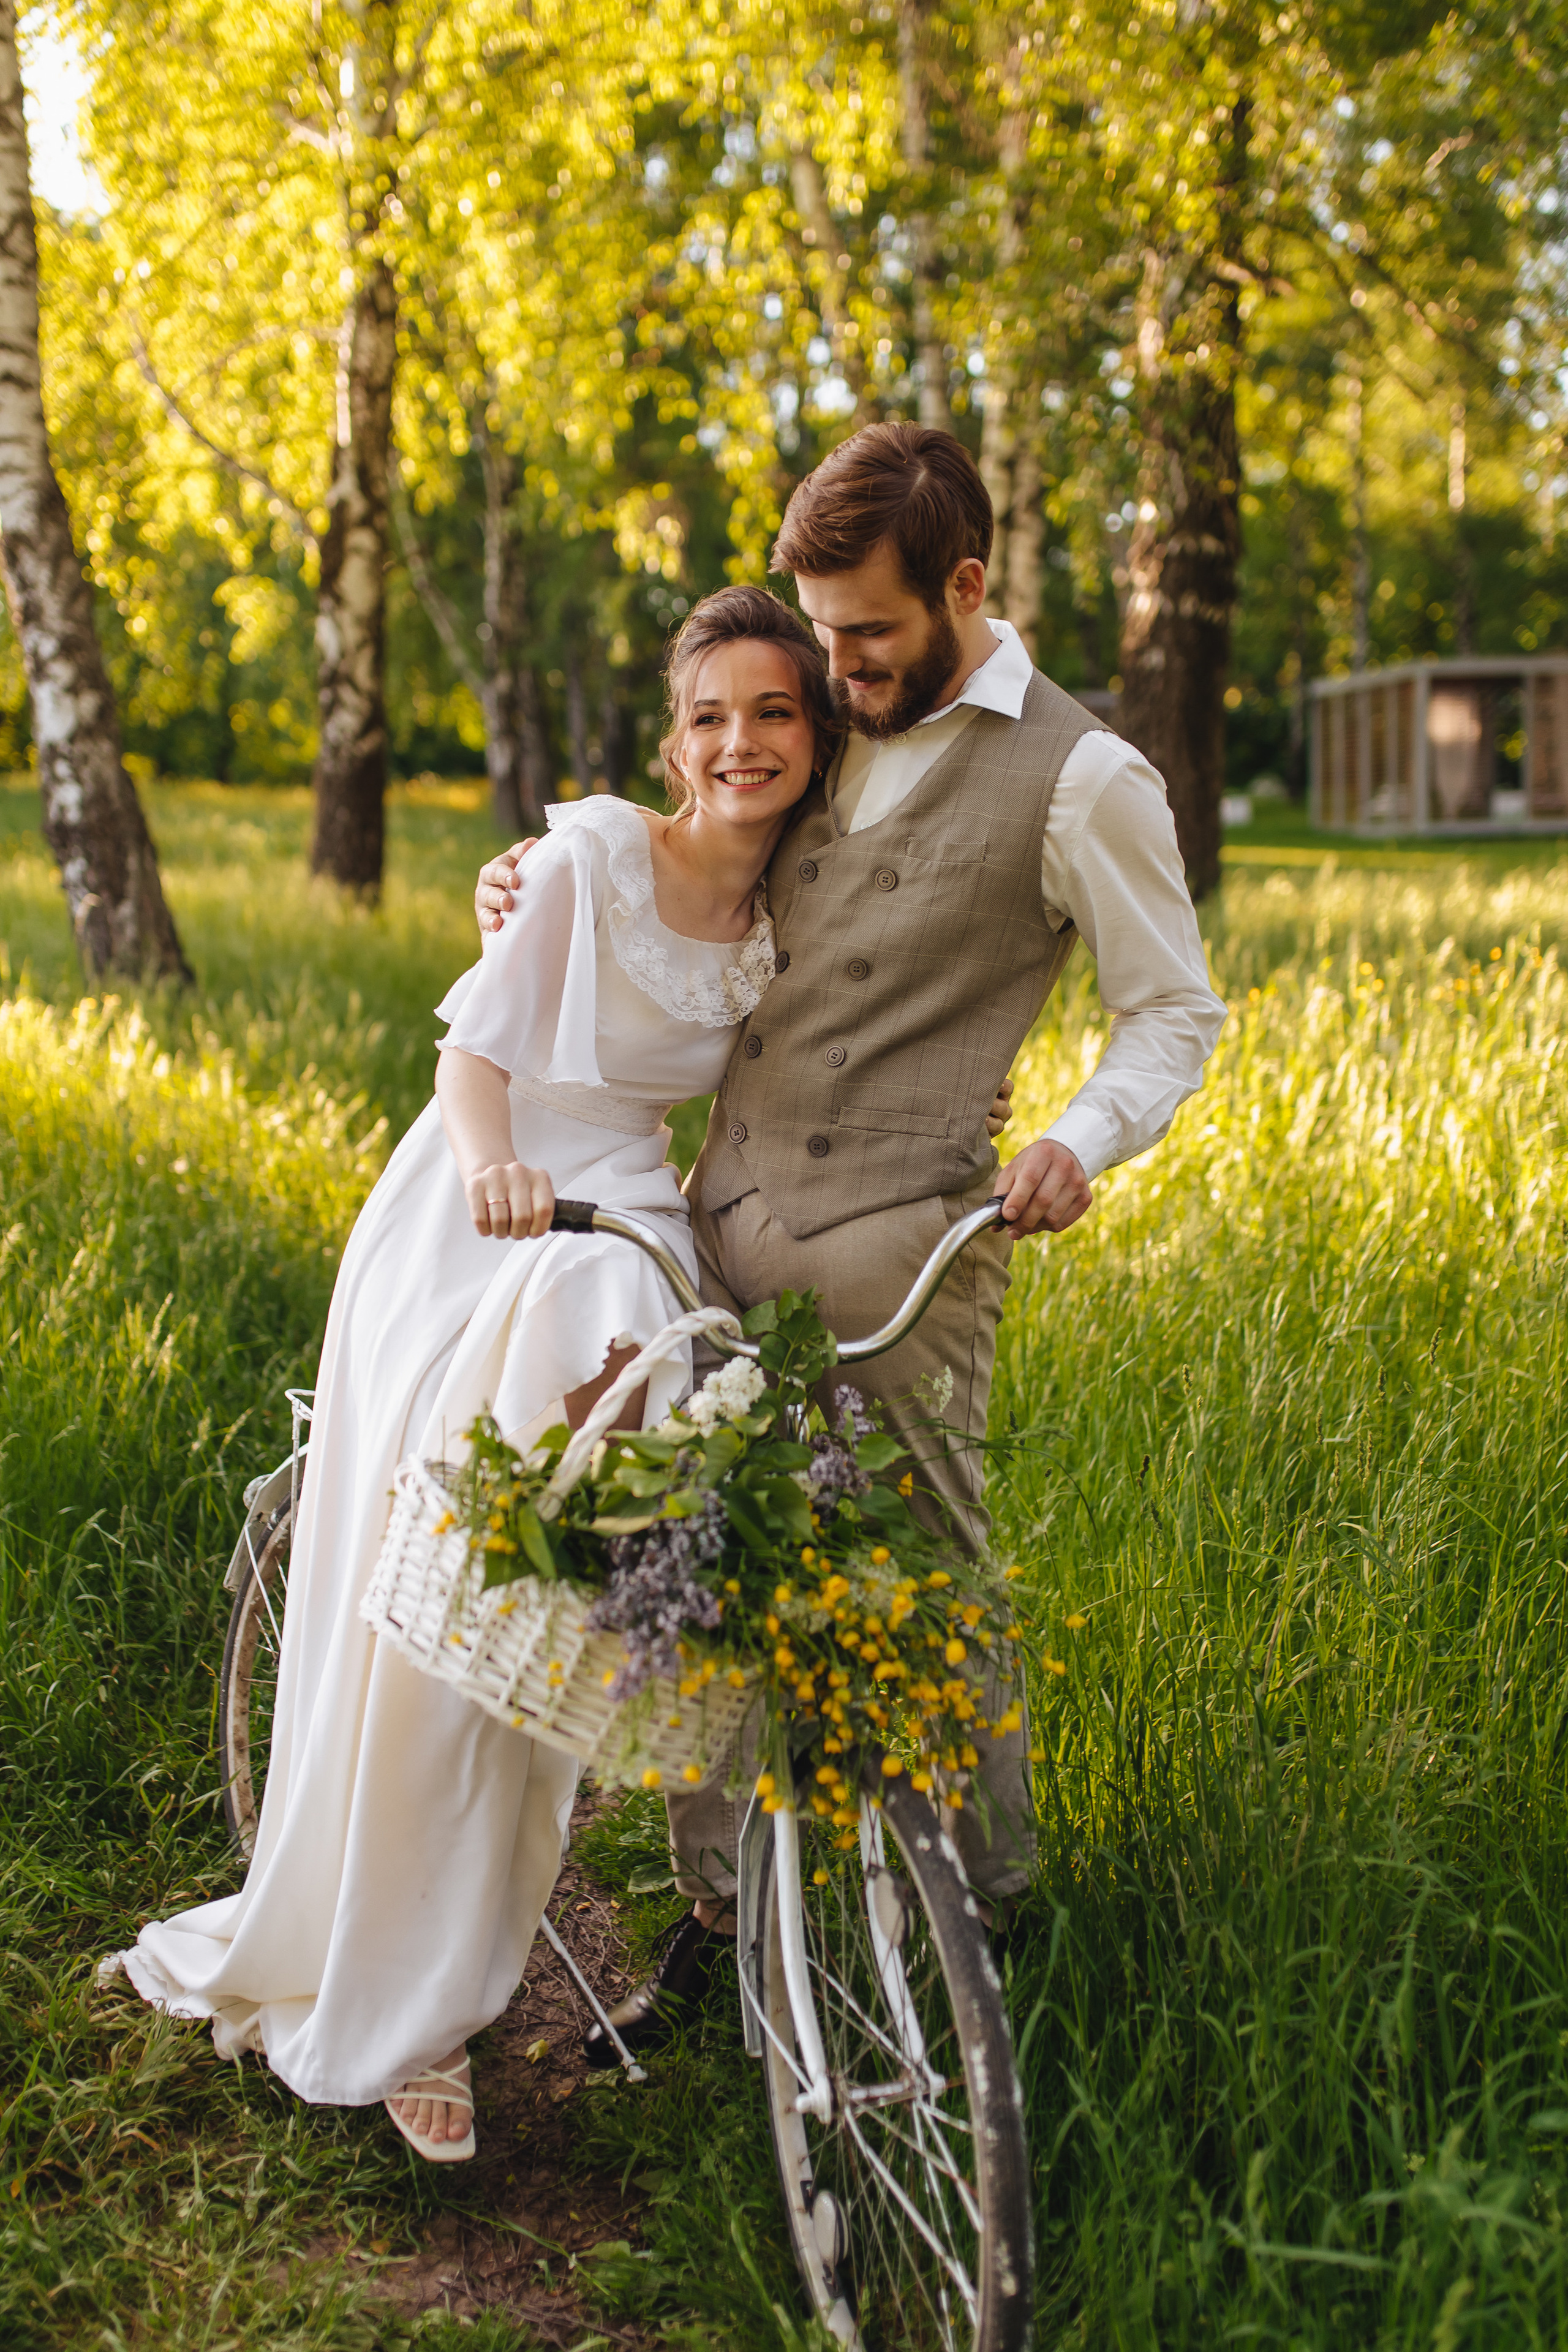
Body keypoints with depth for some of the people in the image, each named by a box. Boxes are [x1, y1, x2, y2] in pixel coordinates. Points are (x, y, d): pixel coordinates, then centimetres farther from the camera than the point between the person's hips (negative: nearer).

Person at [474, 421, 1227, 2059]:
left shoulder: (1079, 779, -3)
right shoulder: (822, 732, 16)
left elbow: (1176, 1010, 2)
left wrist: (1082, 1139, -17)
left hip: (896, 1243, -6)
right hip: (727, 1213, 6)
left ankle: (994, 1913, 21)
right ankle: (714, 1919, 22)